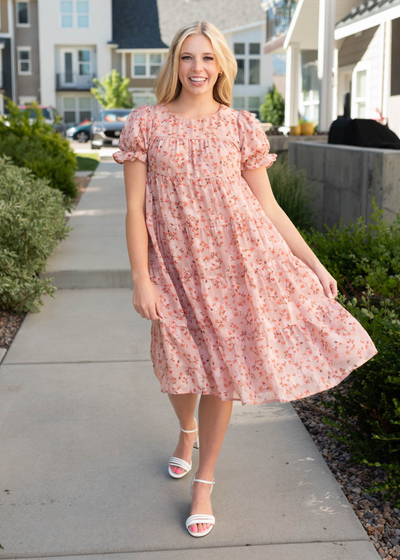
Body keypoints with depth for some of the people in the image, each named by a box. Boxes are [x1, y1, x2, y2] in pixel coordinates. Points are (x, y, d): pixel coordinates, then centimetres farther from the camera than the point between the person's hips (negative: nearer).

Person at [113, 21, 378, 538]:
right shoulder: (145, 124, -1)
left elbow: (268, 207, 4)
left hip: (237, 260, 0)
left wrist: (314, 263, 3)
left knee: (223, 366, 4)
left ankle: (204, 483, 24)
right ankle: (187, 431, 50)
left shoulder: (241, 127, 1)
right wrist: (140, 278, -9)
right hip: (176, 267, 0)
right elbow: (135, 208, -3)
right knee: (180, 364, 12)